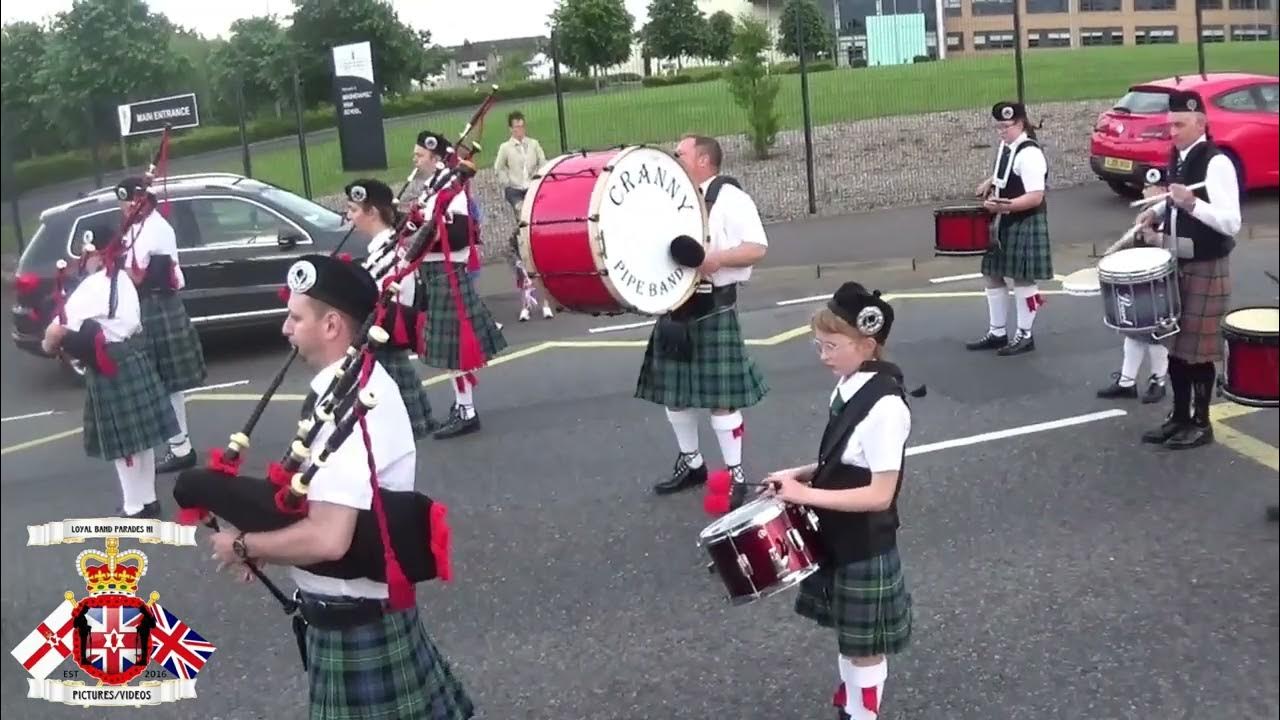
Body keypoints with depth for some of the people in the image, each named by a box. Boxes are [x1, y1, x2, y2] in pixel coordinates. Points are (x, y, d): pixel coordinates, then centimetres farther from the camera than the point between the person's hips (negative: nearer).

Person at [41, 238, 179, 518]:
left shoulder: (92, 286, -16)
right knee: (139, 435, 14)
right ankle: (148, 500, 24)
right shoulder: (122, 279, 10)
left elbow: (58, 329, -20)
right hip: (135, 359, 8)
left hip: (111, 369, -8)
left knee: (122, 441, 2)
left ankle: (134, 508, 11)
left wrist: (48, 344, 1)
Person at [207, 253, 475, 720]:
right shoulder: (356, 382, 2)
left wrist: (243, 545, -18)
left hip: (353, 616, -9)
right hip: (366, 604, 9)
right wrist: (263, 539, 3)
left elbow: (327, 538, -33)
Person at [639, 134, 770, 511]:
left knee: (720, 396, -3)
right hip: (673, 308, 7)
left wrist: (715, 259, -29)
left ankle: (735, 475, 9)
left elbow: (757, 248, -15)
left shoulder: (729, 198, -9)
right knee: (672, 391, 13)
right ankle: (691, 463, 30)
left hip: (713, 311, -7)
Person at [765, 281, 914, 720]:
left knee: (865, 646, 11)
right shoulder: (848, 387, 1)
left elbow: (880, 494, -26)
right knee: (847, 636, 23)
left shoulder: (885, 405, -26)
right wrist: (802, 474, 0)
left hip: (865, 547, -8)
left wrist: (806, 495, -26)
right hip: (836, 538, 8)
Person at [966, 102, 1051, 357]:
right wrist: (991, 183, 9)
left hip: (1024, 226, -10)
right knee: (993, 276, 13)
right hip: (1002, 224, 10)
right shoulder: (1006, 147, 9)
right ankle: (997, 333, 24)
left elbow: (1035, 197, -25)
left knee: (1020, 279, 0)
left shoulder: (1029, 154, -20)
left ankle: (1024, 336, 13)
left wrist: (1004, 206, -34)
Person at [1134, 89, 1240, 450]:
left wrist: (1191, 203, -32)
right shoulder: (1178, 158, 8)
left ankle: (1201, 424, 14)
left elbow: (1231, 223, -22)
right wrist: (1158, 213, 5)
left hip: (1206, 269, -8)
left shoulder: (1217, 163, -17)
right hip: (1176, 265, 8)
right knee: (1175, 345, 14)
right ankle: (1179, 417, 26)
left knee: (1198, 349, 1)